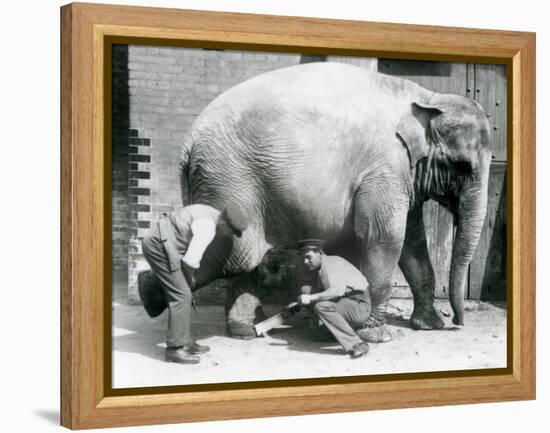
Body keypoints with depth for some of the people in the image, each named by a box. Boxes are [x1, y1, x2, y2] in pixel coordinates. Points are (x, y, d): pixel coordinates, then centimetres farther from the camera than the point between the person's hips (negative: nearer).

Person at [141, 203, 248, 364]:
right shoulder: (207, 228, -20)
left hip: (156, 241, 10)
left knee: (181, 295, 13)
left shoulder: (210, 214, 11)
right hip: (159, 246, -10)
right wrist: (190, 277, -2)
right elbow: (190, 261, -23)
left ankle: (184, 342, 19)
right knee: (181, 296, -9)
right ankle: (174, 349, -7)